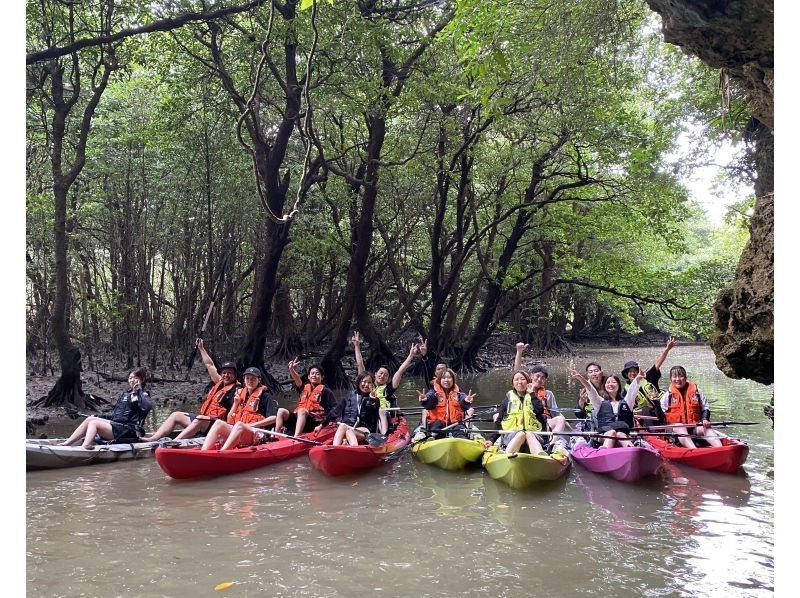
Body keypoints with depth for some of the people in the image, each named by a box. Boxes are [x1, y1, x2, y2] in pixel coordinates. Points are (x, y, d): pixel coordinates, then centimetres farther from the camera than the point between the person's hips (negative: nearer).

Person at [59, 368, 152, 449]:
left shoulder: (143, 395, -1)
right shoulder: (125, 394, 22)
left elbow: (147, 406, -25)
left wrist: (139, 389, -15)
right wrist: (98, 417, 12)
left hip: (129, 431, -7)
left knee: (93, 423, -19)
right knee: (90, 419, -5)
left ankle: (84, 447, -39)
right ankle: (66, 443, -8)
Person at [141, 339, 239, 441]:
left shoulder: (236, 390, -5)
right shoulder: (219, 383, 18)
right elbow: (209, 365, 27)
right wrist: (201, 348, 33)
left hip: (217, 424, -9)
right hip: (204, 418, 9)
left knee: (200, 419, -37)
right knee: (176, 415, 5)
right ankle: (153, 438, -9)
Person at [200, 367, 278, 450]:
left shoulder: (265, 396, 4)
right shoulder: (240, 394, 21)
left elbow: (273, 418, -8)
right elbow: (229, 420, 20)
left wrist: (252, 425, -13)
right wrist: (236, 404, 5)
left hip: (256, 434, -5)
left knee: (239, 425, -36)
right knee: (219, 423, -21)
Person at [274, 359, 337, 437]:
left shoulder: (325, 391, 7)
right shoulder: (304, 388, 20)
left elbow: (334, 409, -1)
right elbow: (297, 380, -1)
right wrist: (291, 369, -21)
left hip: (315, 423, -5)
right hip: (298, 418, 5)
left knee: (301, 410, -33)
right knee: (281, 411, -14)